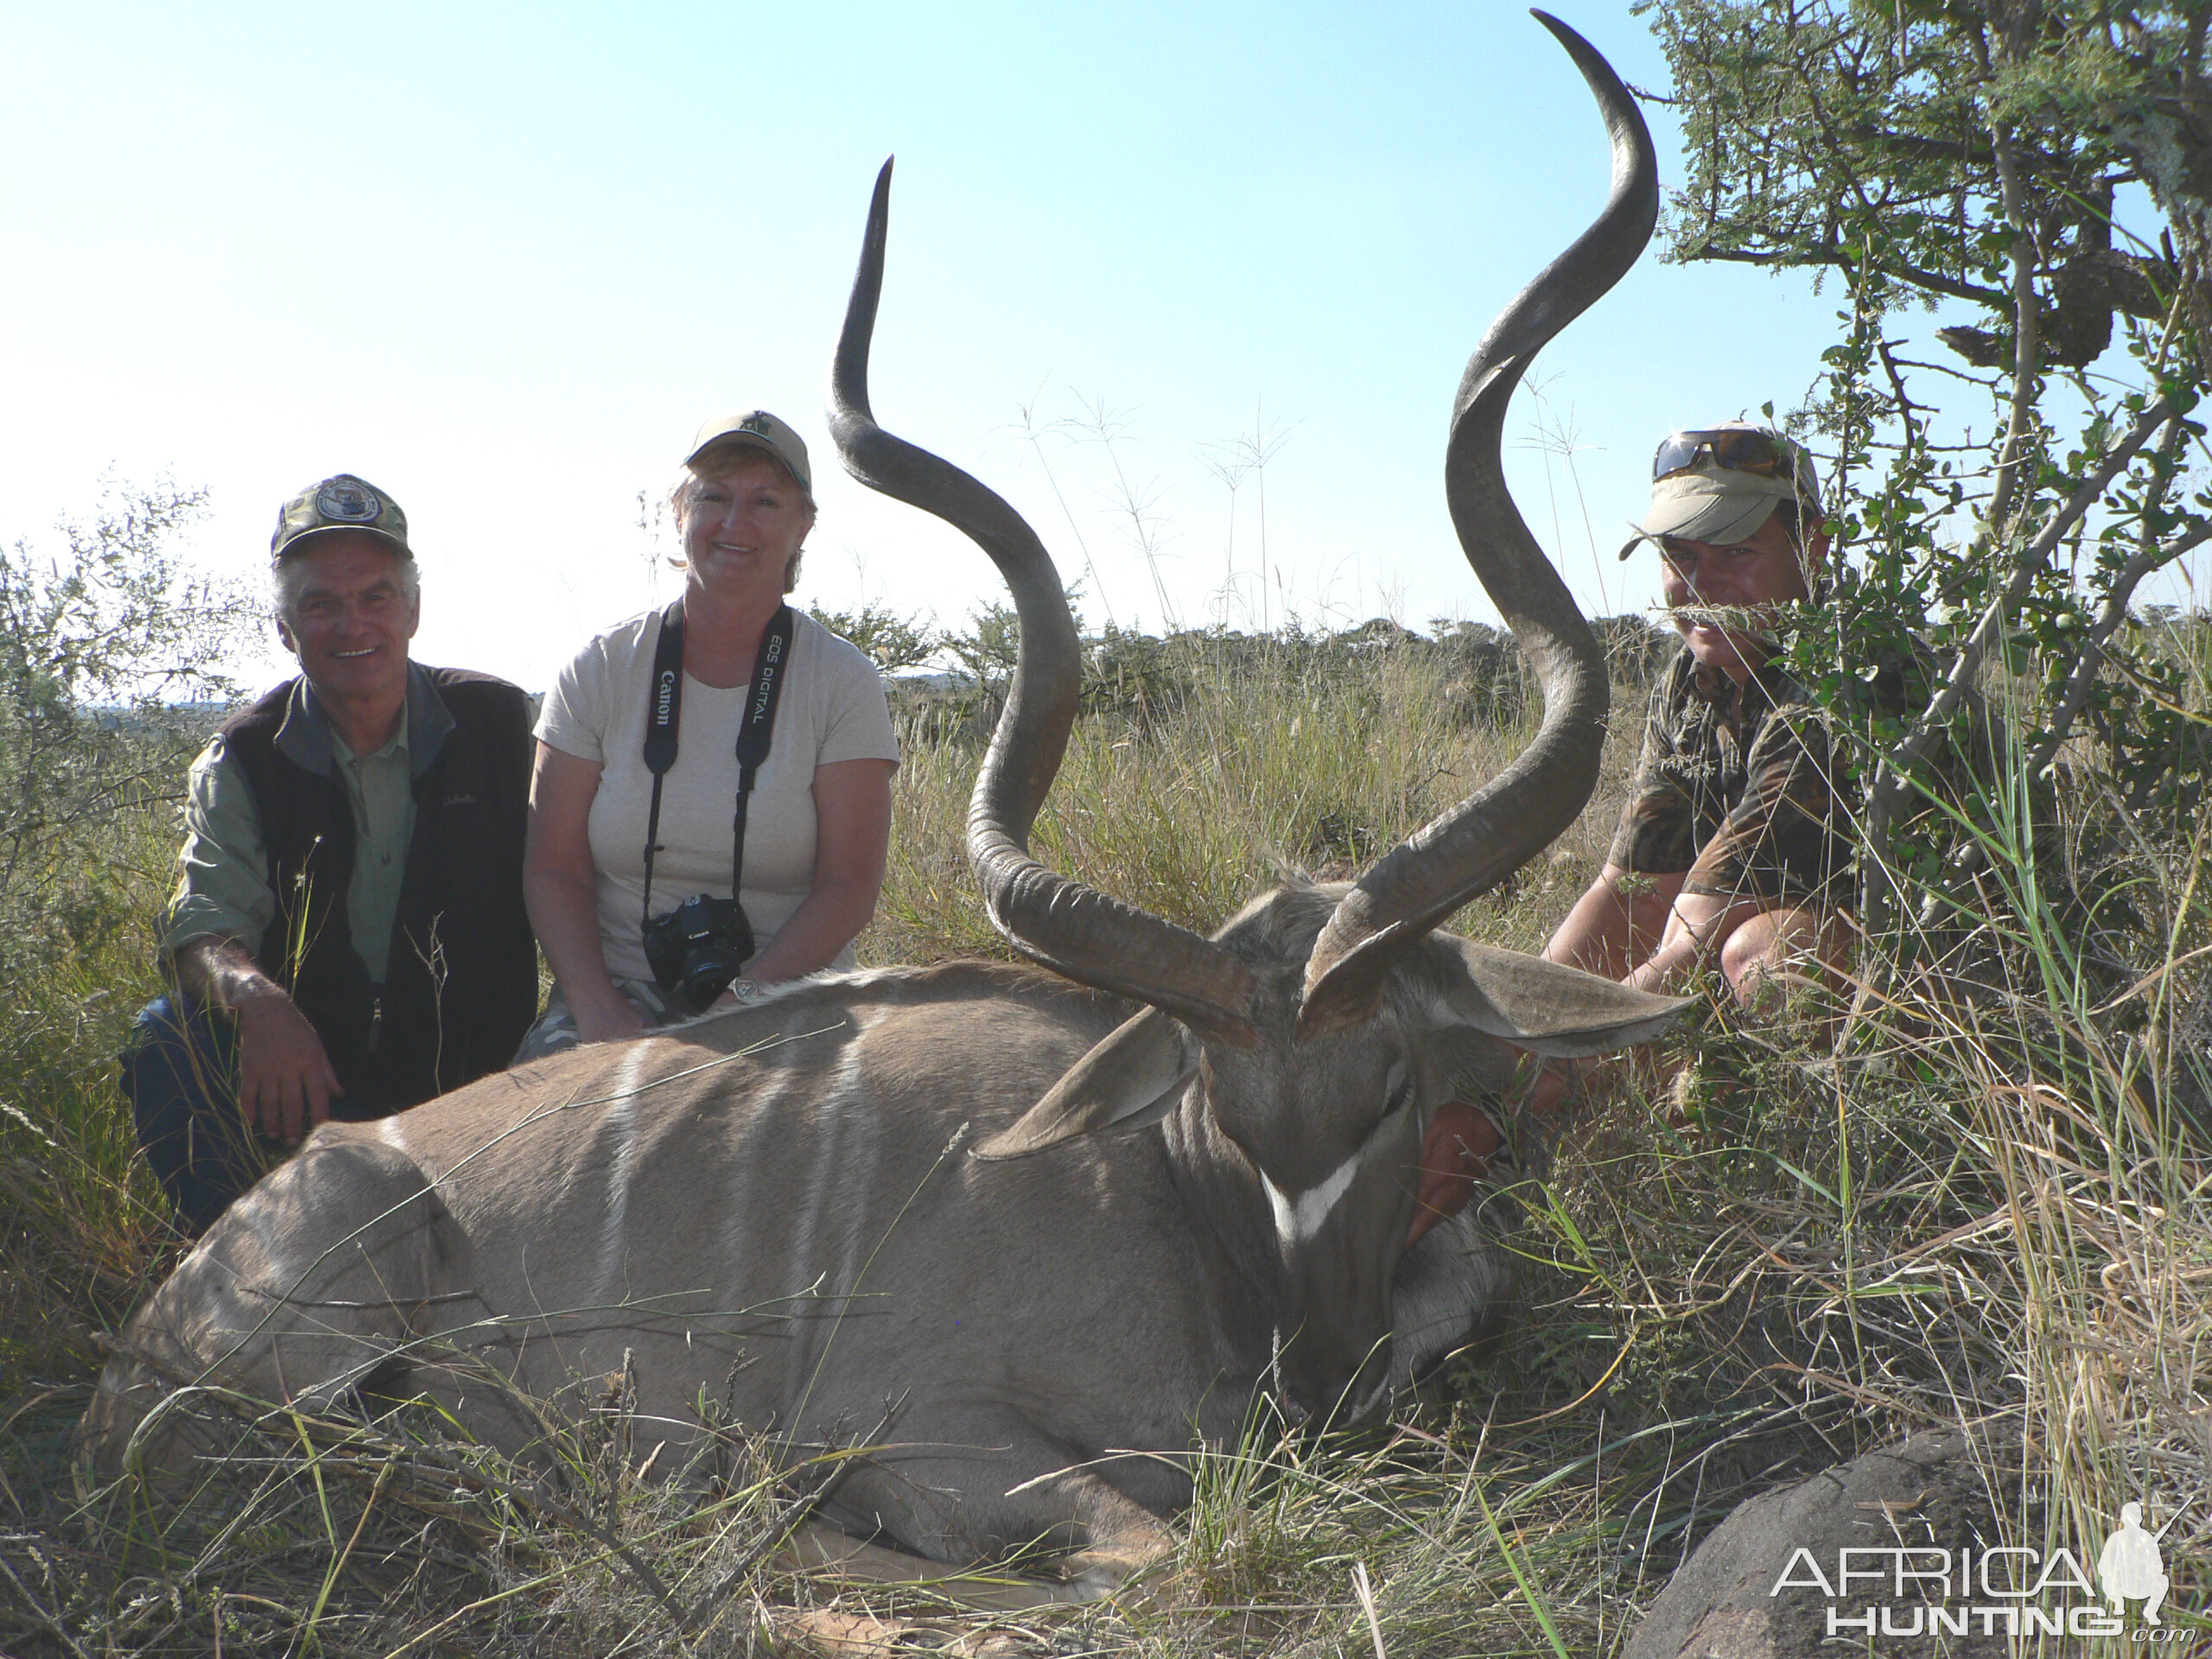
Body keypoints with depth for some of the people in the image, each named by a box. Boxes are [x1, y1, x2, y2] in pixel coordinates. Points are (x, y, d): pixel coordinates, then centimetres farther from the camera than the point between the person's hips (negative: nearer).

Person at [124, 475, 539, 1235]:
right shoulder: (242, 763, -1)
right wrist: (256, 1000, -38)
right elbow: (206, 922, -15)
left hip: (472, 1083, -1)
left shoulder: (499, 723, 0)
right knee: (171, 1038, -25)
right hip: (303, 1078, 2)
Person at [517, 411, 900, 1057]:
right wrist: (597, 1006, -13)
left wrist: (745, 1002, -19)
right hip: (618, 990, 2)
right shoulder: (601, 670, 6)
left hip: (785, 1003, -2)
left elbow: (850, 885, -6)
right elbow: (554, 866, 2)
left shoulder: (842, 681, 1)